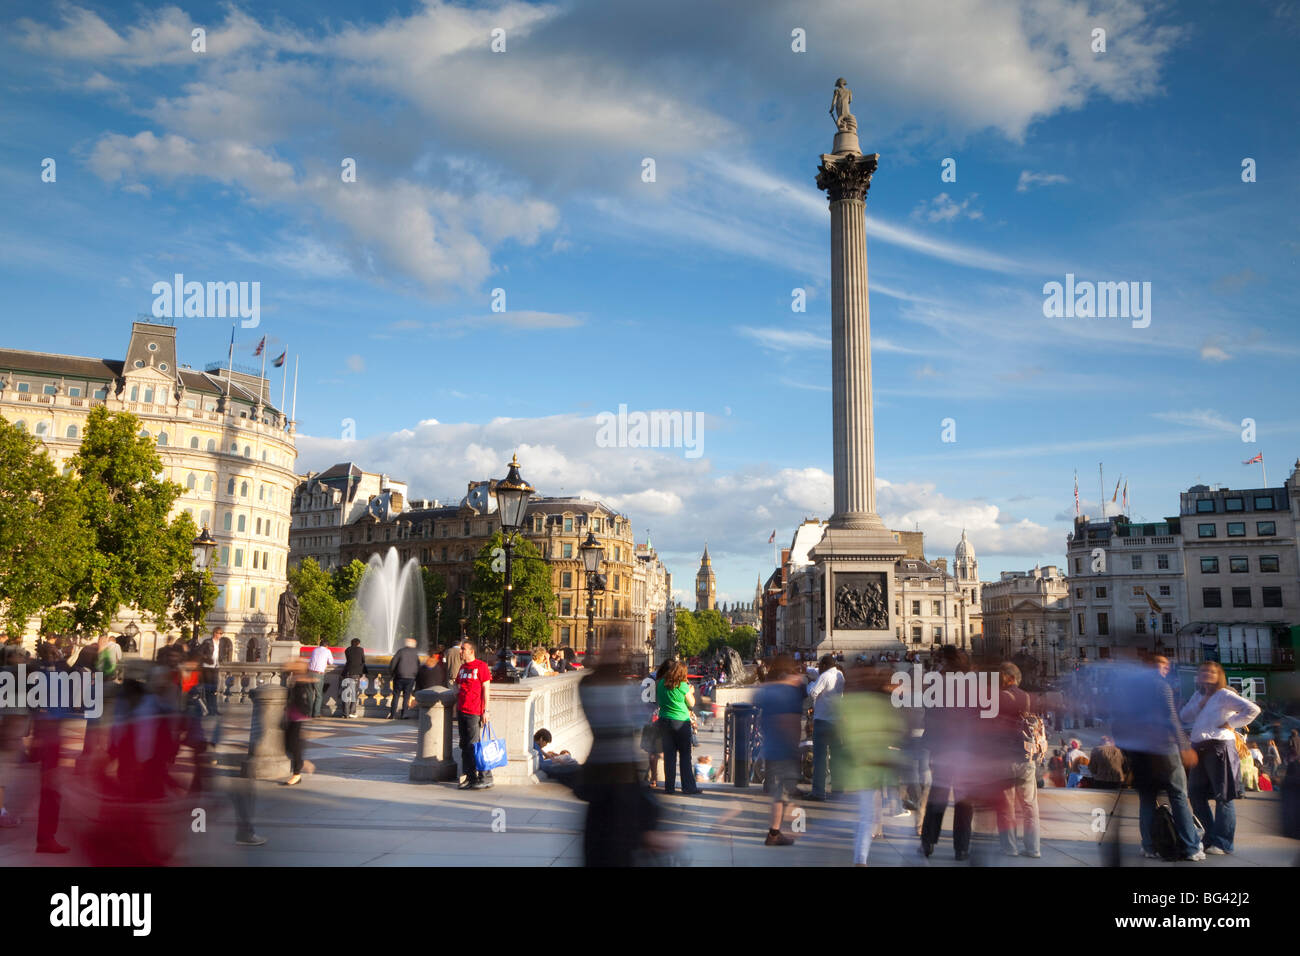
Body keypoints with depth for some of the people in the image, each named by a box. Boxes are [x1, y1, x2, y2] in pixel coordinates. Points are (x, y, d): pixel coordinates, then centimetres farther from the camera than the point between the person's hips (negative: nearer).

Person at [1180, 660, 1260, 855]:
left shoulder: (1225, 695, -5)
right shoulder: (1197, 695, 18)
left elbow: (1253, 709, -16)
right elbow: (1184, 716, 11)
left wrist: (1231, 723, -12)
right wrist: (1200, 704, -1)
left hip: (1219, 746, -8)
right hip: (1199, 748, 8)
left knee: (1223, 796, -4)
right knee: (1196, 794, 10)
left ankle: (1222, 844, 0)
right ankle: (1210, 838, 20)